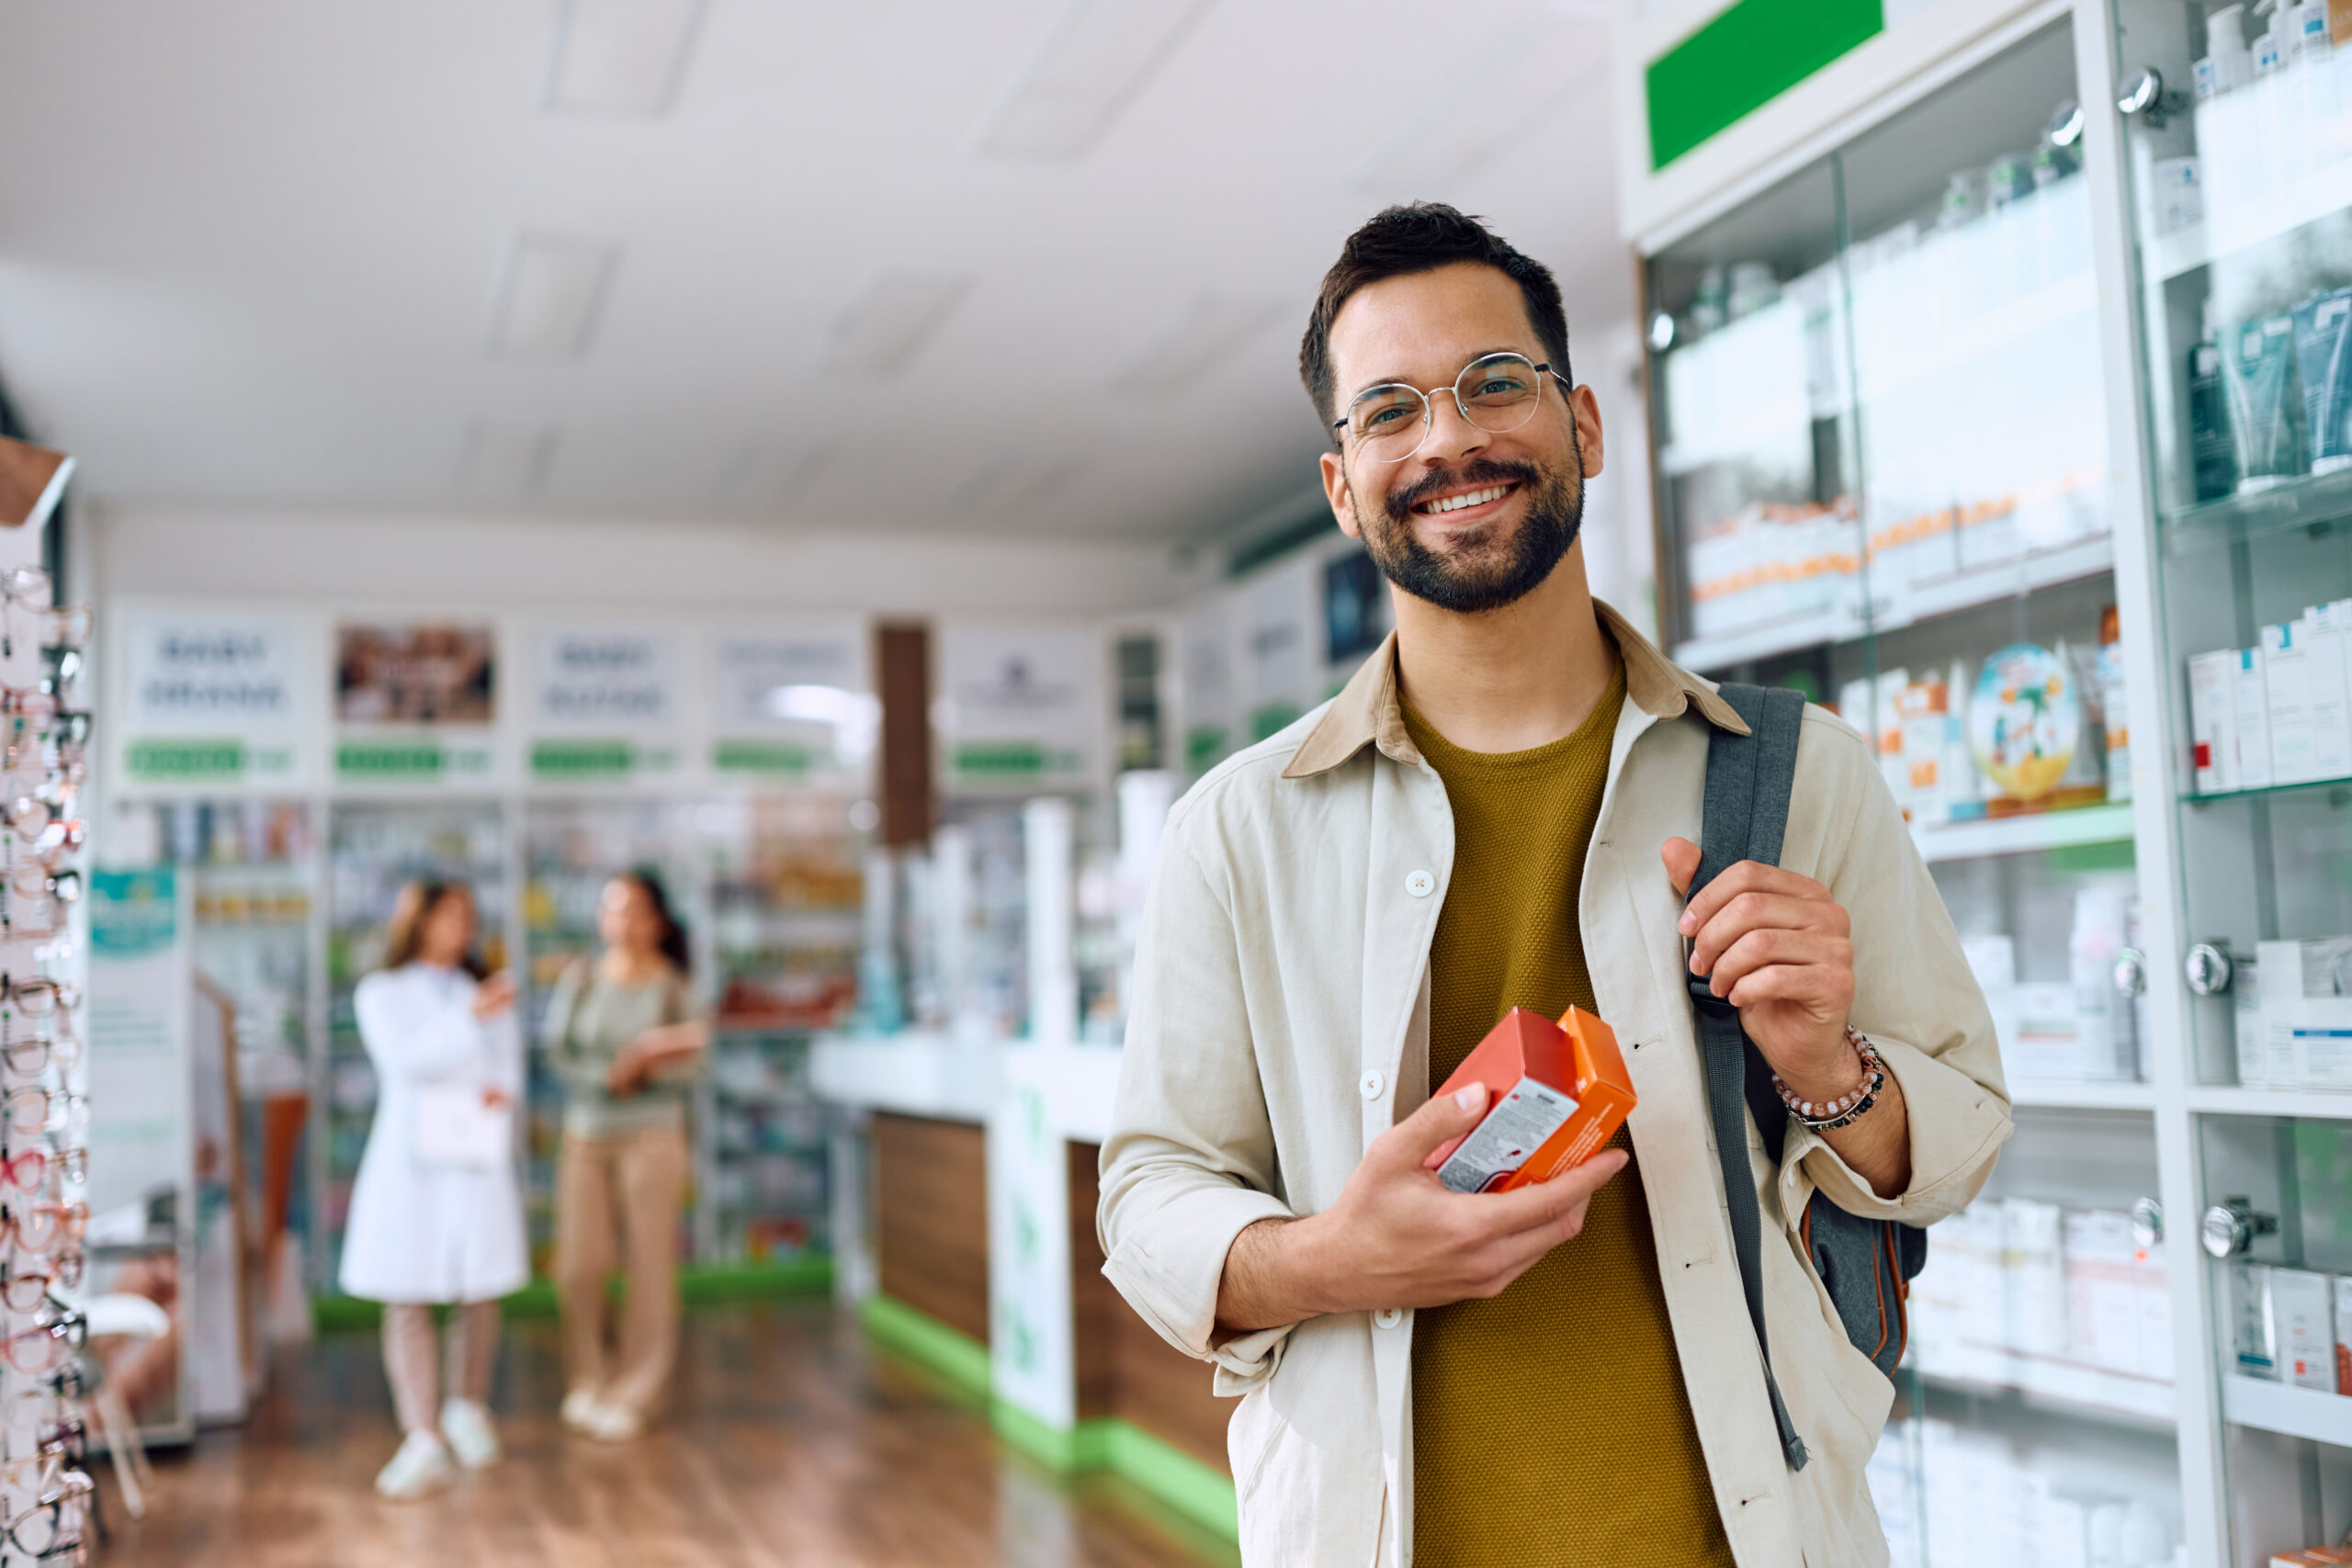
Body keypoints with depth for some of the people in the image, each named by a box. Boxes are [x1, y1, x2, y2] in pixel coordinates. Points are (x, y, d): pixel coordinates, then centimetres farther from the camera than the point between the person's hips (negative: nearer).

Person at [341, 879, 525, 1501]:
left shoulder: (487, 993, 16)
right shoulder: (381, 993, 6)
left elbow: (506, 1059, 7)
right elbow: (403, 1057, -11)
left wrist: (503, 1090, -16)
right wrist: (470, 1018, -22)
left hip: (477, 1156, 3)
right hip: (409, 1157, -3)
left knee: (478, 1296, 6)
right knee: (406, 1302, -6)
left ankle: (468, 1409, 27)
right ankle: (423, 1443, -5)